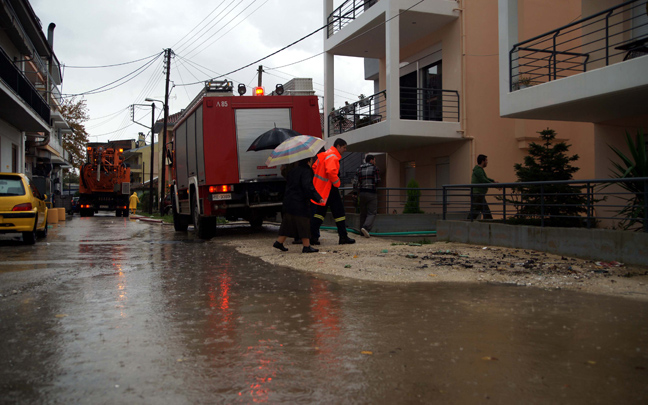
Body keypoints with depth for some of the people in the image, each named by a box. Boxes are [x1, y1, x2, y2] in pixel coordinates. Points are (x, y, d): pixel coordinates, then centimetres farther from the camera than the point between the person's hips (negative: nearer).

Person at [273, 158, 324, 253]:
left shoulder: (292, 170, 13)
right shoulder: (306, 171, -13)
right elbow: (308, 186, -24)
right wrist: (318, 198, -24)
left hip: (289, 201, 8)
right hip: (300, 203, -8)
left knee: (288, 223, 15)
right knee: (304, 223, -1)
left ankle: (279, 242, 18)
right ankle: (306, 246, 2)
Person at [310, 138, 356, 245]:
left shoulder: (325, 155, 17)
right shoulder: (332, 157, -14)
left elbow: (314, 167, 24)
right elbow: (331, 171, -28)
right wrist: (337, 183, -15)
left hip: (320, 187, 10)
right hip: (329, 189, -9)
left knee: (319, 211, 12)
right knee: (338, 211, -1)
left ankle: (313, 236, 8)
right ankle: (343, 237, 4)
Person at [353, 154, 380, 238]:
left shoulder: (359, 169, 7)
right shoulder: (374, 169, -3)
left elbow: (355, 183, 3)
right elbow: (377, 181, -3)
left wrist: (357, 193, 13)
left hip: (362, 193, 4)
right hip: (372, 193, -4)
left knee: (363, 213, 13)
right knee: (371, 213, -2)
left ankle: (362, 232, 16)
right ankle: (366, 227, -23)